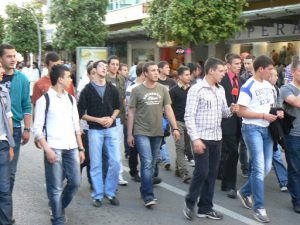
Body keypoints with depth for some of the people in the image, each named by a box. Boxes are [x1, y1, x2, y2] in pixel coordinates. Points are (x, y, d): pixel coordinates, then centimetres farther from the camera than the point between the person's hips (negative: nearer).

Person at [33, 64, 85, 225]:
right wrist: (47, 149, -17)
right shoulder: (44, 100, -5)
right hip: (54, 148, -5)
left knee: (75, 182, 8)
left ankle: (60, 208, 32)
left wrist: (80, 148, 13)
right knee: (56, 187, 0)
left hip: (71, 148, 6)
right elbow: (37, 128, -7)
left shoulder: (71, 99, 12)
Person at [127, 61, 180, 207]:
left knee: (152, 164, 12)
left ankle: (145, 191, 26)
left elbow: (168, 109, 6)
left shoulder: (162, 89, 4)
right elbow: (131, 112, 0)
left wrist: (175, 128, -5)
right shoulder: (137, 90, -4)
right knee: (147, 163, -12)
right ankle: (148, 196, -7)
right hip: (141, 132, -4)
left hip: (157, 132, 4)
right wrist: (129, 134, -1)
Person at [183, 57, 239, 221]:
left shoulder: (220, 90, 11)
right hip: (201, 138, -7)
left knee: (212, 174, 9)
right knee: (202, 172, -7)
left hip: (216, 138, 7)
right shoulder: (196, 89, -10)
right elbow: (189, 116, -13)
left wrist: (231, 110, -6)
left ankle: (205, 208, 18)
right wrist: (195, 138, -20)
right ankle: (190, 201, 15)